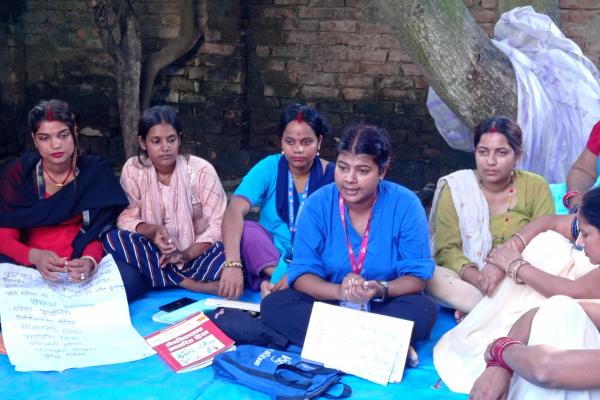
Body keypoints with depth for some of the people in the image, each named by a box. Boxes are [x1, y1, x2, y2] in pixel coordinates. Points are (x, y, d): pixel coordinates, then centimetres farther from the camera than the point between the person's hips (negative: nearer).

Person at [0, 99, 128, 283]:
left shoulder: (96, 172, -3)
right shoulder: (16, 174, -3)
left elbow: (99, 232, -5)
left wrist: (89, 261, -27)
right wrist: (35, 256, -25)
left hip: (79, 267, 1)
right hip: (28, 267, 0)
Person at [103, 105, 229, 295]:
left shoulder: (201, 170, -8)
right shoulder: (133, 169, -3)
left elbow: (218, 225, -10)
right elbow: (126, 218, -5)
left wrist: (187, 254, -25)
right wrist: (153, 231, -26)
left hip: (197, 254, -2)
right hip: (154, 253, 3)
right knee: (113, 238, -27)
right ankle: (194, 284, -28)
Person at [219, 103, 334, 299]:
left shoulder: (332, 176, -9)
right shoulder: (269, 168, -8)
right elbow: (235, 210, -23)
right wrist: (233, 264, -41)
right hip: (266, 257, 1)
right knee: (245, 229, -28)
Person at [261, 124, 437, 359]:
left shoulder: (405, 205, -10)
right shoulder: (318, 204, -7)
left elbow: (417, 276, -10)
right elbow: (302, 274, -9)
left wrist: (380, 290, -31)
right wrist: (340, 291, -30)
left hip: (384, 306, -1)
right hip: (329, 303, 2)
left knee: (423, 310, -31)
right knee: (273, 304, -24)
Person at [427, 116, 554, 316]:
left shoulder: (536, 187, 2)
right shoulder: (455, 188, 1)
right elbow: (446, 249, -5)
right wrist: (476, 277, -24)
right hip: (468, 280, 0)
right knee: (434, 278, -32)